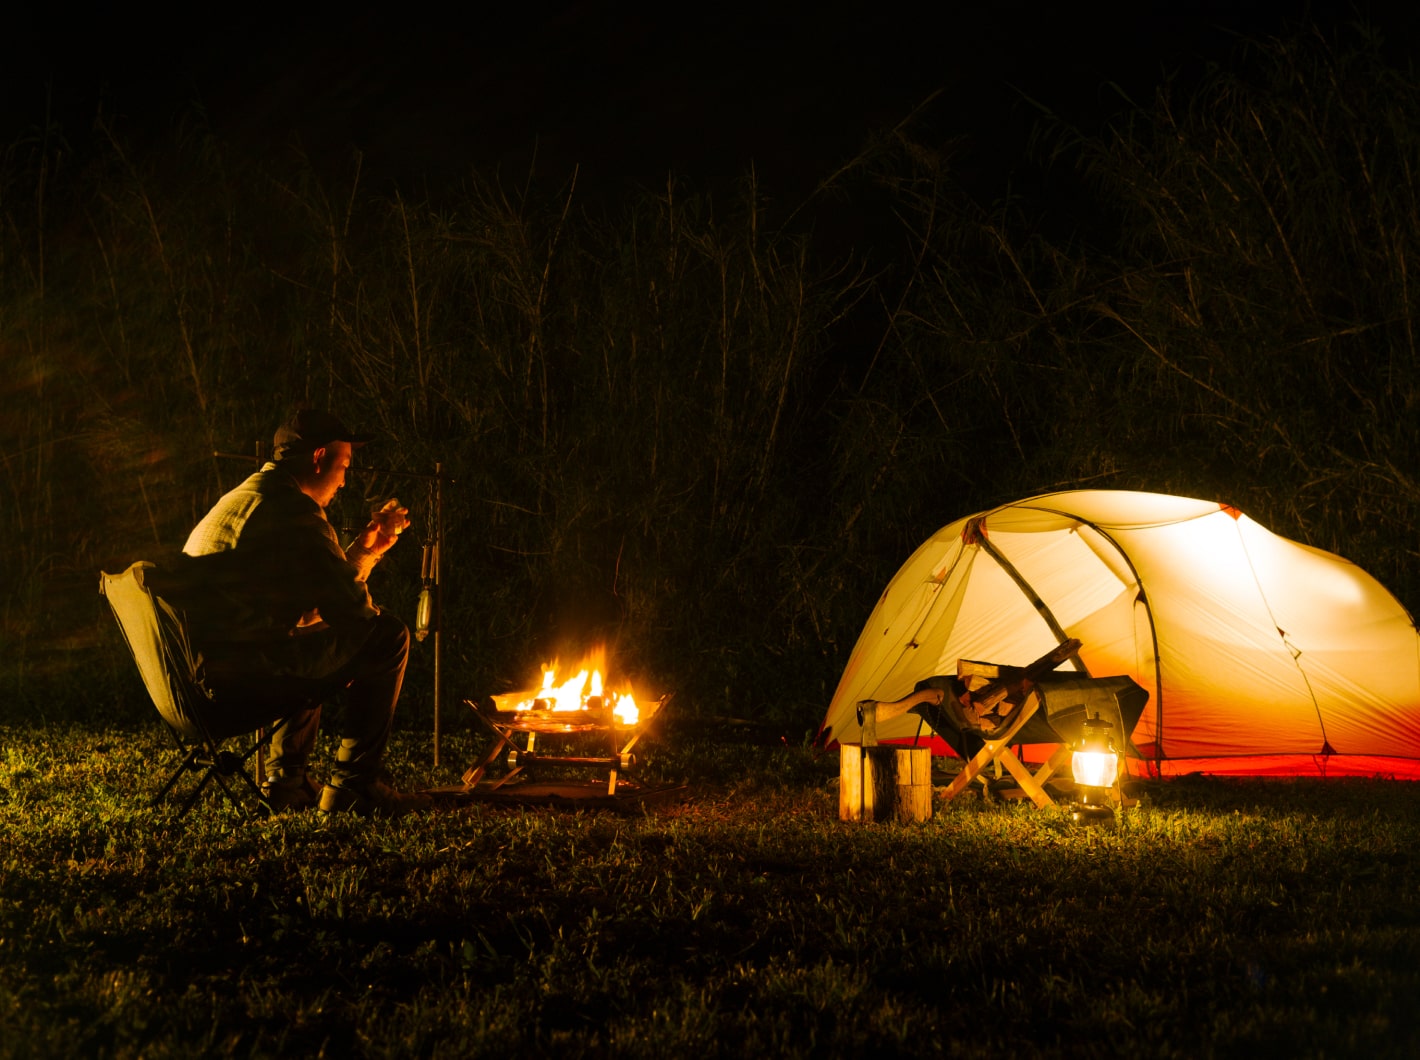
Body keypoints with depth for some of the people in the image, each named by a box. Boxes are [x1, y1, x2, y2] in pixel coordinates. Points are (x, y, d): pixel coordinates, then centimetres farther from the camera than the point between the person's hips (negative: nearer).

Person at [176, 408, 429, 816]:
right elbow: (351, 607, -12)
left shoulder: (238, 500, 23)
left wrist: (367, 546, 29)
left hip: (201, 677, 10)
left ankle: (286, 779, 29)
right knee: (388, 637, -3)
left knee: (317, 651, 37)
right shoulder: (294, 511, -11)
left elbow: (304, 607, 27)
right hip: (240, 679, -10)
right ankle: (354, 783, 2)